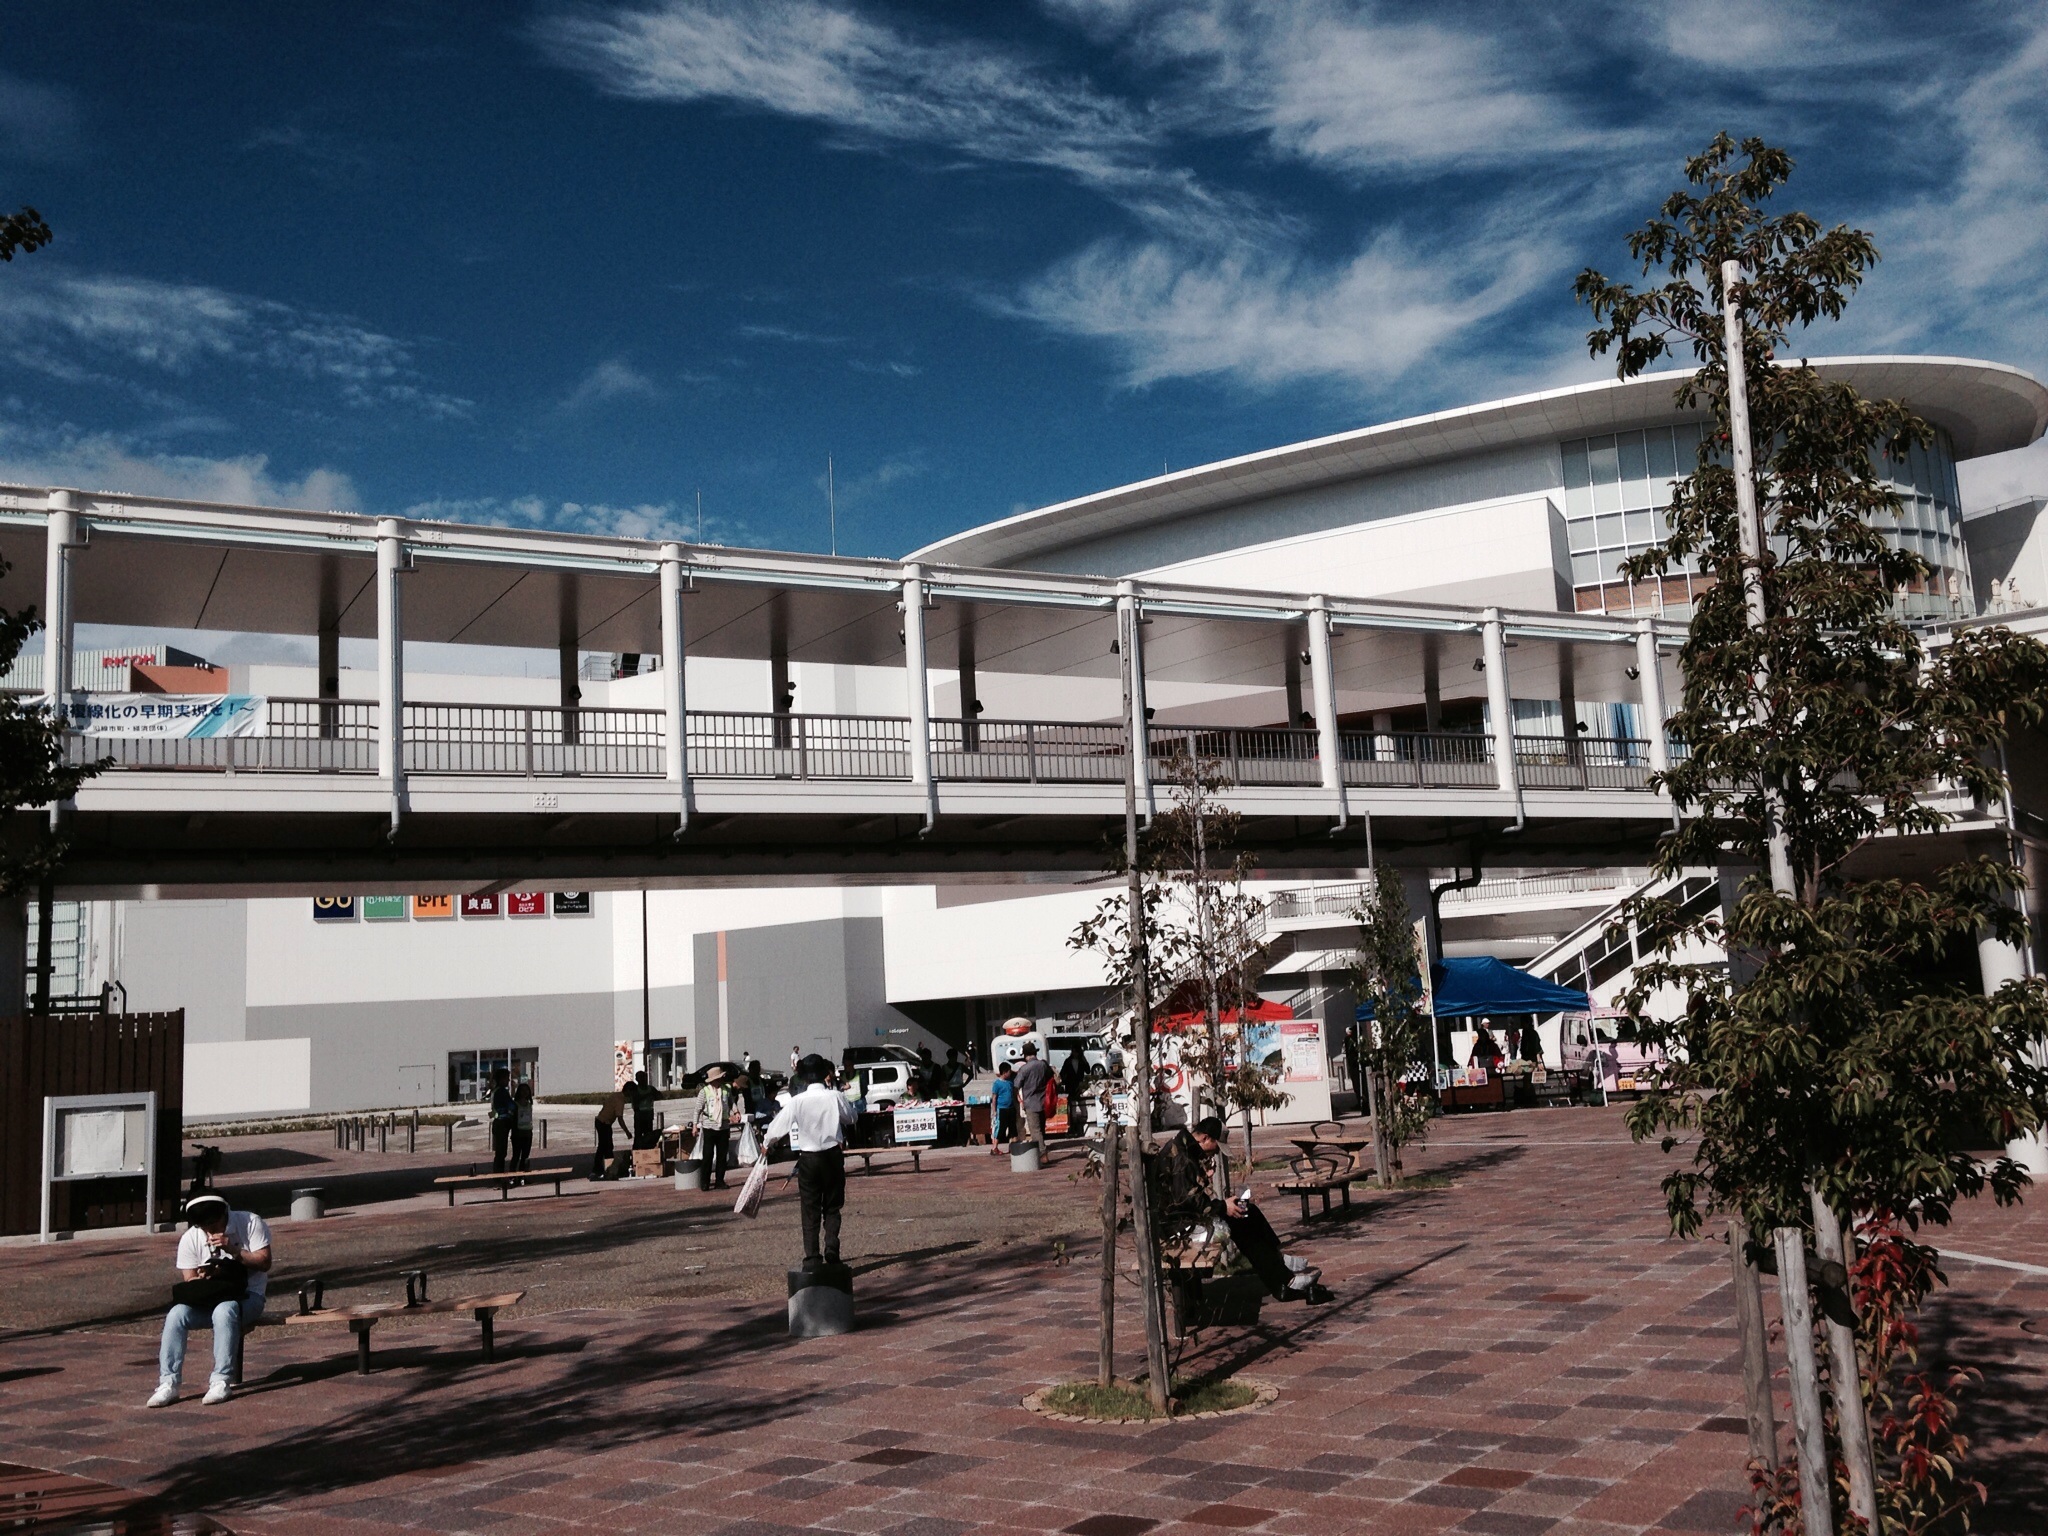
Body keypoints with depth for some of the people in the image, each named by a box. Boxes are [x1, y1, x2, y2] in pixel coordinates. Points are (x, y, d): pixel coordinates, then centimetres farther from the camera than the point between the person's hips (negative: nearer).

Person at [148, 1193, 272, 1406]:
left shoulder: (250, 1223, -7)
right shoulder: (190, 1239, 1)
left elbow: (264, 1263, -10)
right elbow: (189, 1282, 0)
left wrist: (233, 1250, -21)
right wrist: (202, 1278, -23)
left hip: (247, 1295, -3)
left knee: (224, 1311, -37)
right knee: (176, 1314, -26)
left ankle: (222, 1381, -34)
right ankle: (168, 1383, -24)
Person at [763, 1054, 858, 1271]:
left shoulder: (797, 1101, -11)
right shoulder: (835, 1097, -9)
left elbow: (778, 1125, 1)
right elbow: (851, 1118, 10)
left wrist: (765, 1144, 21)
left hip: (808, 1159, -1)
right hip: (833, 1155, 1)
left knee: (811, 1211, 6)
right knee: (832, 1208, 12)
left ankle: (812, 1259, 1)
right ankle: (831, 1253, 4)